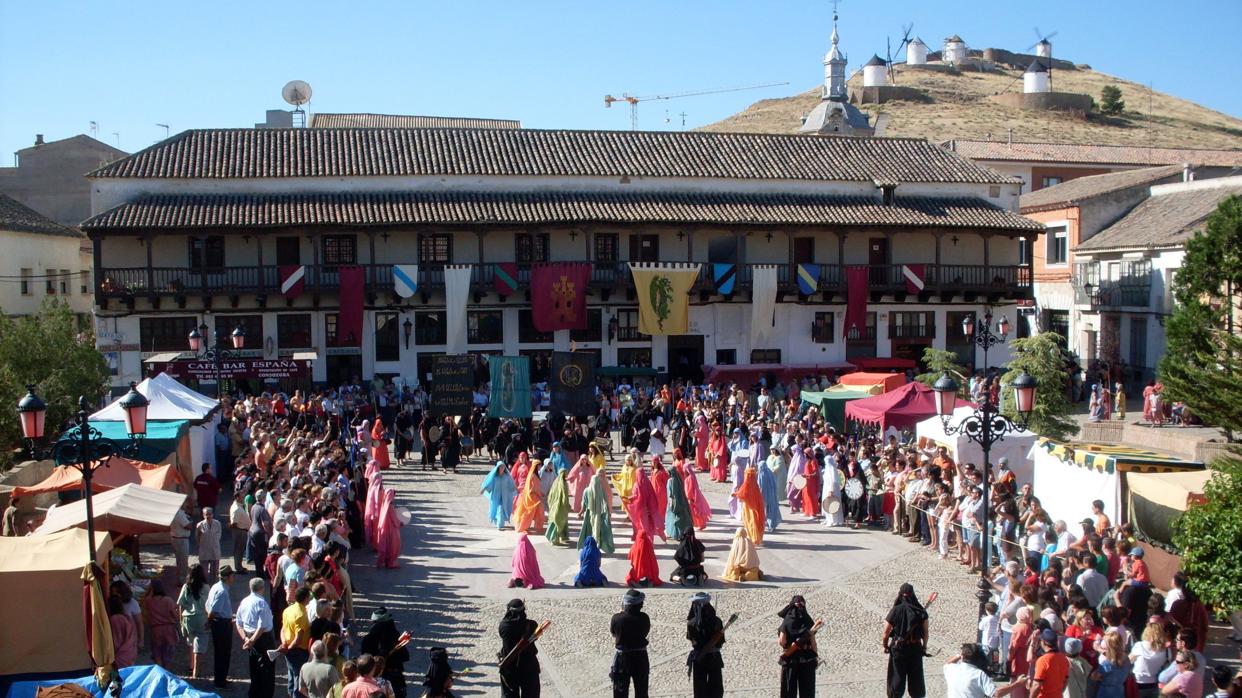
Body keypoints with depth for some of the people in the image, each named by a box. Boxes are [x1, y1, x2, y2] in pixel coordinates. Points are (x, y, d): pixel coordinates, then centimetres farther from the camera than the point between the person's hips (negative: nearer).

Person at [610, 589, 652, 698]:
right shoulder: (644, 618, -13)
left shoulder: (617, 618, -17)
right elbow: (646, 631, 3)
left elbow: (613, 634, 1)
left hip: (623, 657, -1)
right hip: (641, 657, 1)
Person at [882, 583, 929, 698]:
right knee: (916, 675, 17)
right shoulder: (920, 611, -8)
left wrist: (885, 645, 5)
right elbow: (925, 631, -1)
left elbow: (886, 631, -10)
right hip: (916, 647, 2)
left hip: (898, 648, -2)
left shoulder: (895, 610, -14)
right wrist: (924, 646, 13)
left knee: (897, 675, 11)